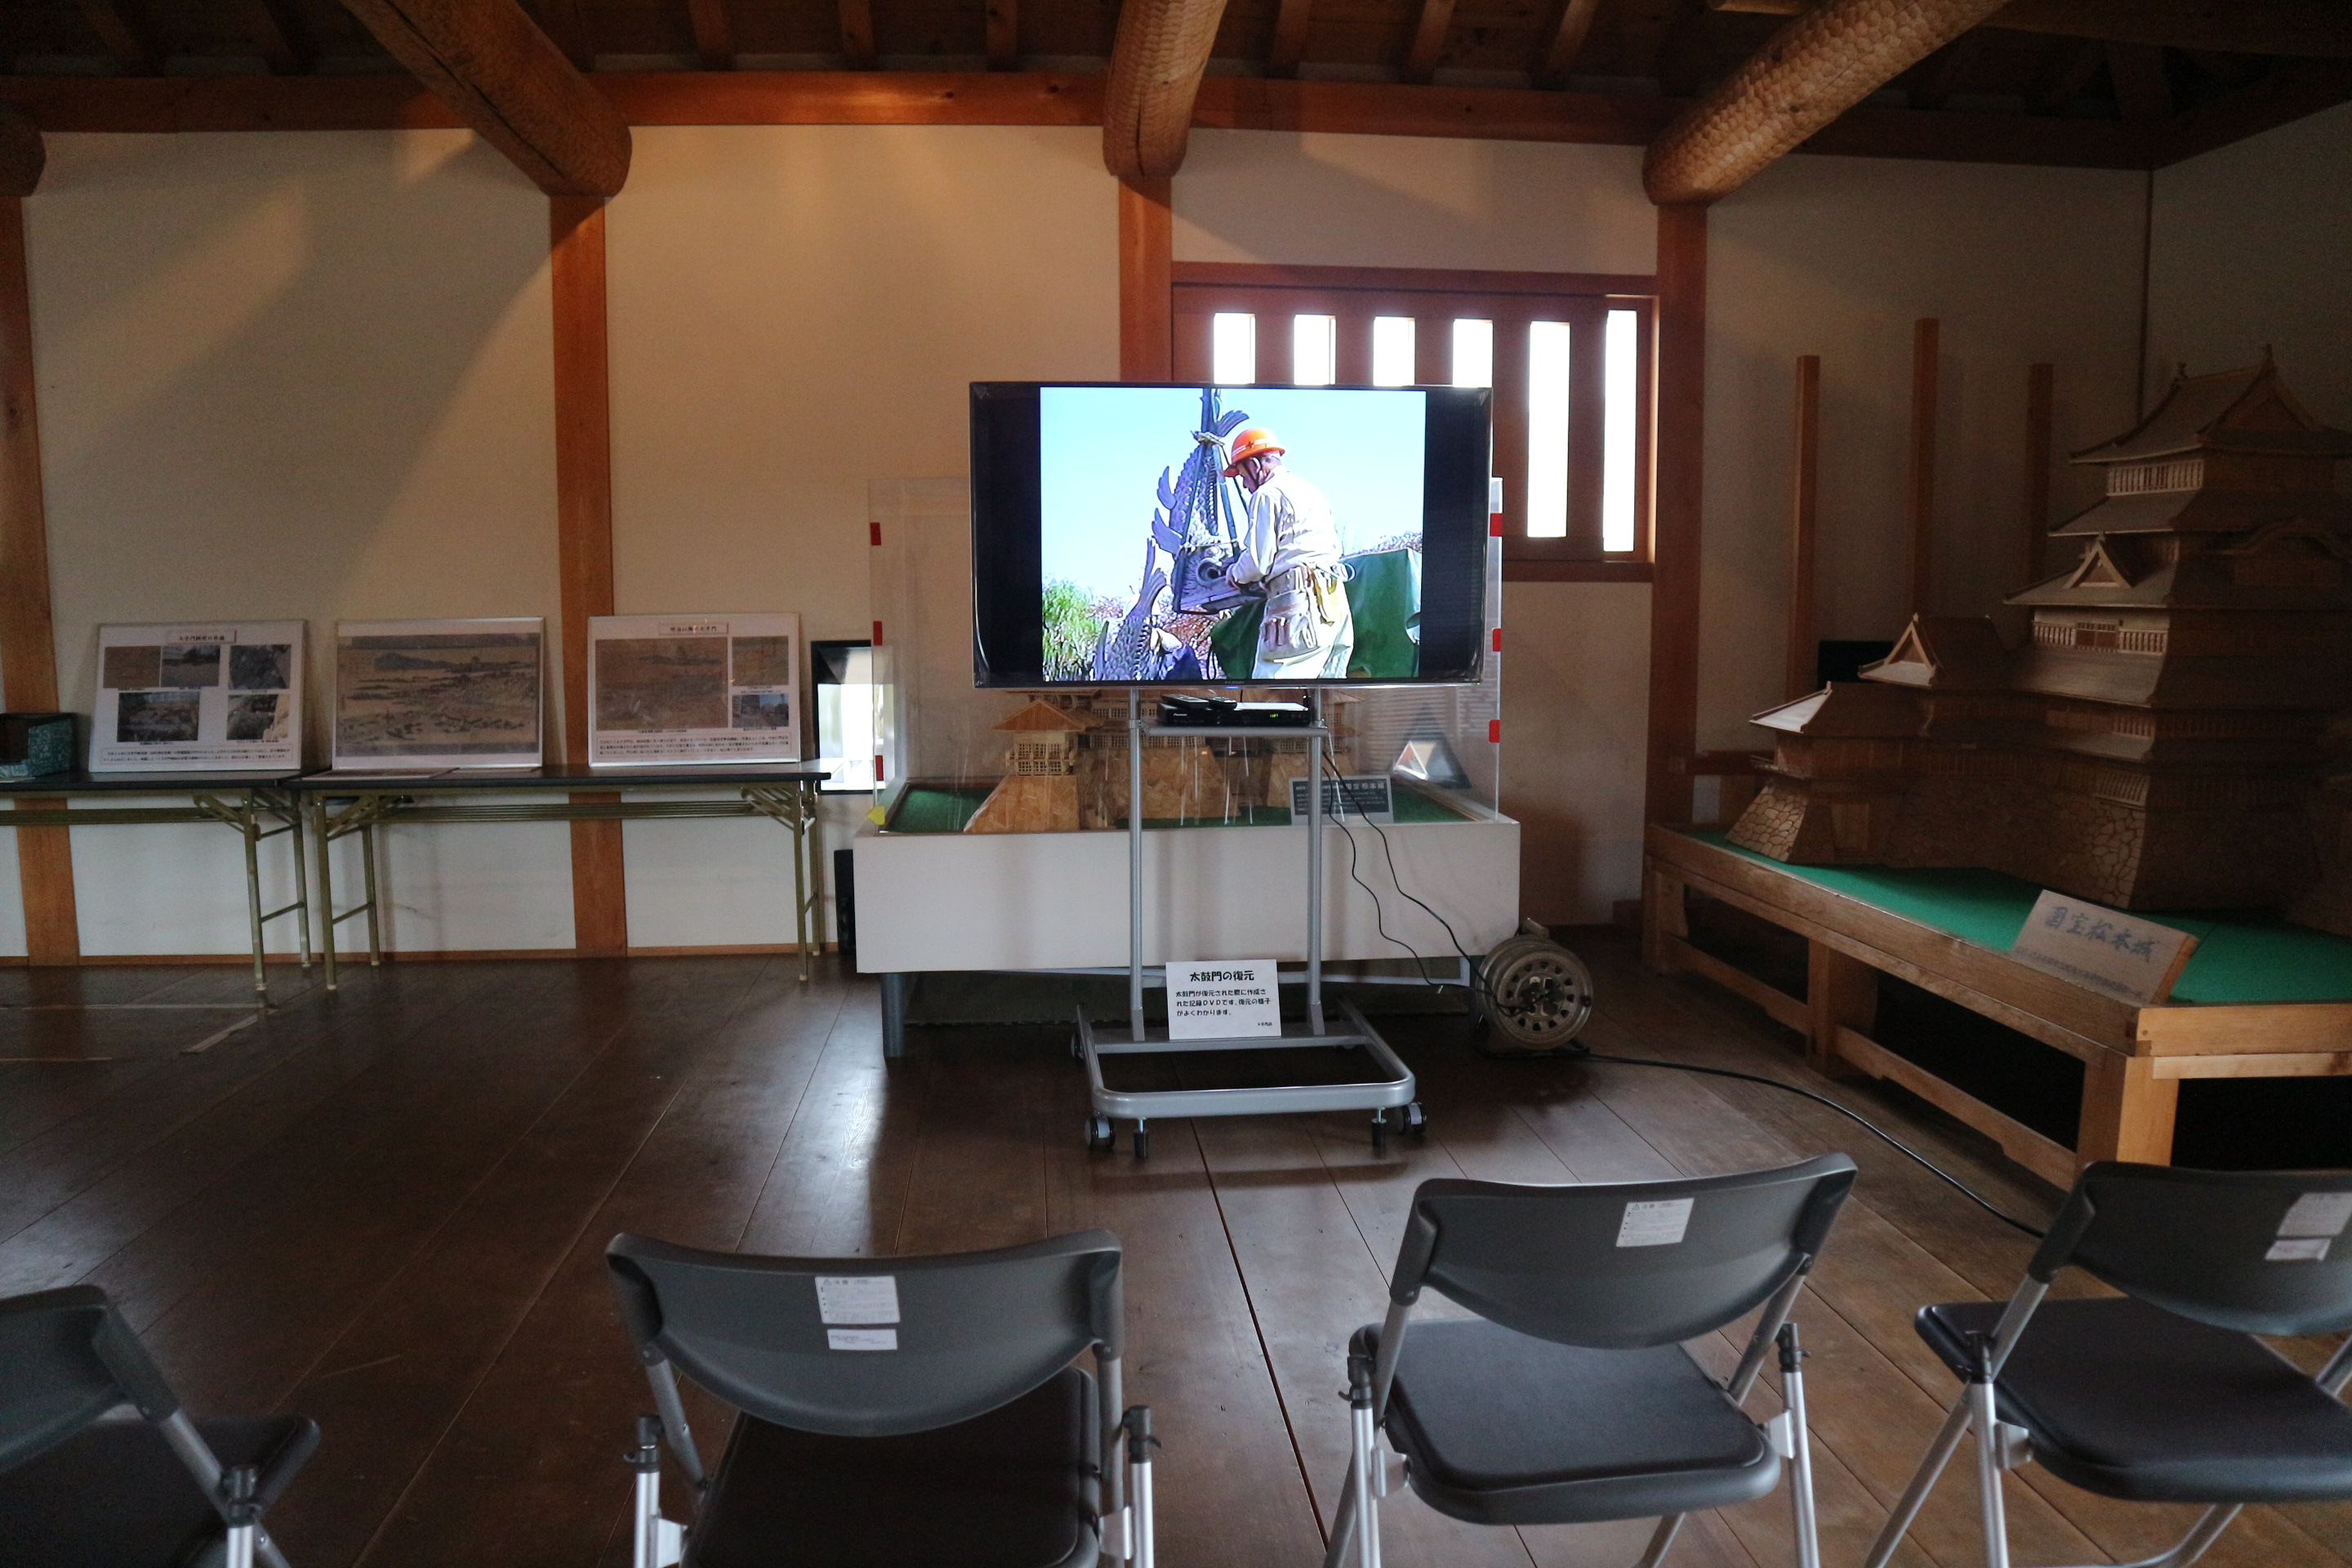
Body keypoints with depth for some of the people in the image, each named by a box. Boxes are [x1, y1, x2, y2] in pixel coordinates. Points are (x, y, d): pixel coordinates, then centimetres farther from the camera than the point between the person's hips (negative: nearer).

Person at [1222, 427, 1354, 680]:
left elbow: (1258, 562, -9)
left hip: (1298, 602, -9)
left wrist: (1234, 574, 12)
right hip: (1335, 601, 9)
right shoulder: (1312, 491, 23)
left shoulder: (1267, 495, -2)